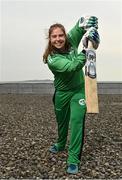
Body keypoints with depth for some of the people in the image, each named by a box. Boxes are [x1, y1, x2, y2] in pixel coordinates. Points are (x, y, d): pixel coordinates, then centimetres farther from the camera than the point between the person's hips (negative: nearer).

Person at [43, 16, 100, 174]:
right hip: (62, 92, -1)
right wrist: (86, 50, -45)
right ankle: (61, 144, 47)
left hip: (78, 90, 1)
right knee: (62, 121, 18)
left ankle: (74, 159, -3)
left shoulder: (71, 41, -12)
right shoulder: (52, 59, -24)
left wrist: (86, 23, -33)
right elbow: (72, 67, -37)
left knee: (77, 121, -11)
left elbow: (81, 24, -10)